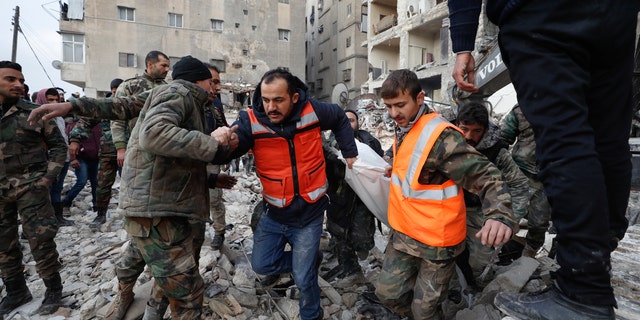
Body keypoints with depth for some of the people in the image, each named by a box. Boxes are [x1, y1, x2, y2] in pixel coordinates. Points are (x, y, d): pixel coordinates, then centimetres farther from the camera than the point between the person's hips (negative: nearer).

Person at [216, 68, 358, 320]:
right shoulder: (251, 121, -17)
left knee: (304, 279, 5)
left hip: (309, 213, -1)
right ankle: (309, 258, 35)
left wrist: (350, 152, 6)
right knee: (262, 265, 11)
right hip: (274, 213, 2)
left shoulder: (313, 112, -13)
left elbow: (340, 118, 8)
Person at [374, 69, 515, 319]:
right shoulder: (404, 130, 4)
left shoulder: (440, 137, -23)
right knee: (388, 292, 15)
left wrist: (499, 215, -42)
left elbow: (487, 176, -27)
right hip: (403, 234, 8)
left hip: (436, 241, -7)